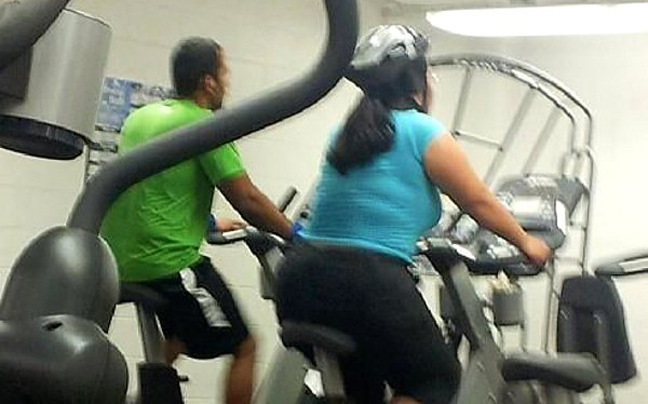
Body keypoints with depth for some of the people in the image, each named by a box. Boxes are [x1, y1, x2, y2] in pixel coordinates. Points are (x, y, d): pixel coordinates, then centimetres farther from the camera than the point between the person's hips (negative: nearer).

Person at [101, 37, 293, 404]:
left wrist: (208, 224, 34)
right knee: (243, 346, 4)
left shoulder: (140, 117, 13)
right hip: (168, 262, -9)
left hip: (118, 261, 9)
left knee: (177, 339, 30)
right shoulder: (205, 125, -10)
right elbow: (249, 202, -12)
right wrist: (295, 235, 2)